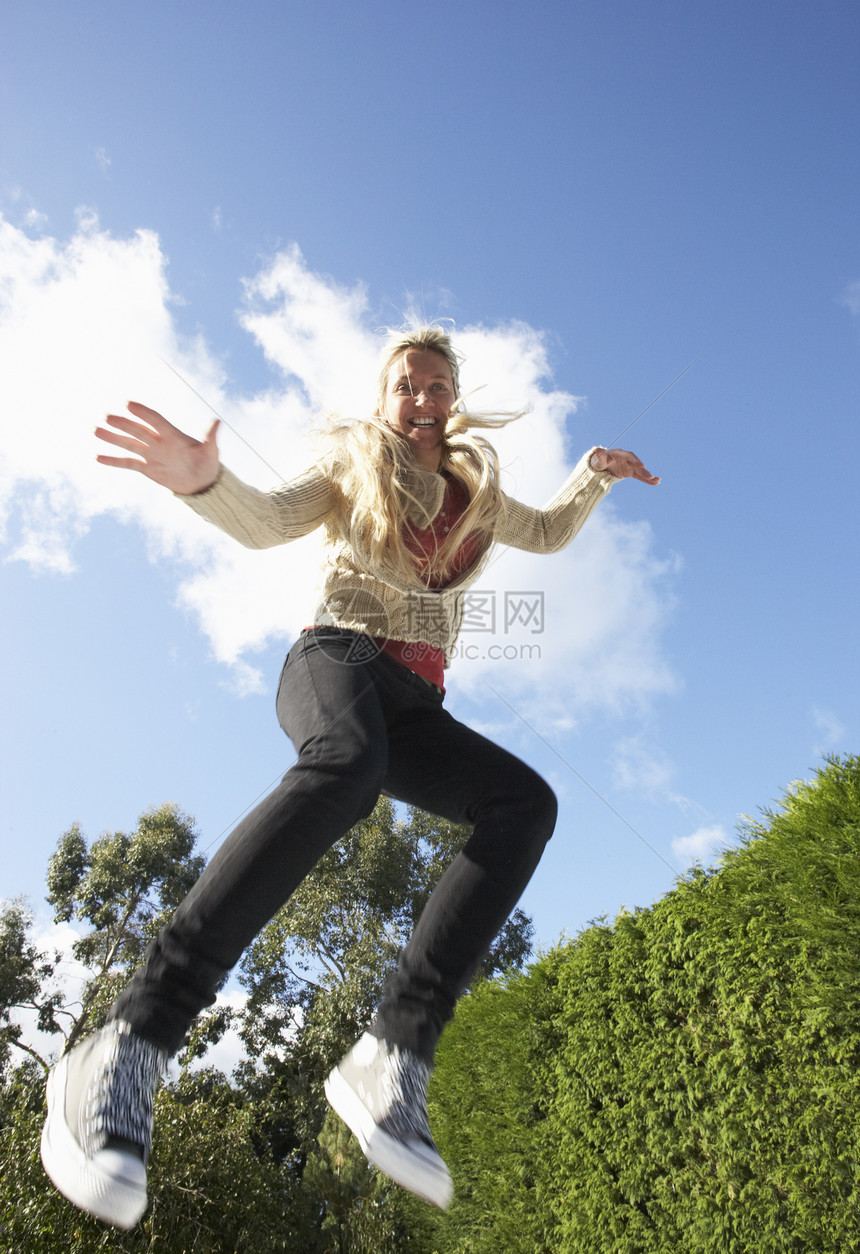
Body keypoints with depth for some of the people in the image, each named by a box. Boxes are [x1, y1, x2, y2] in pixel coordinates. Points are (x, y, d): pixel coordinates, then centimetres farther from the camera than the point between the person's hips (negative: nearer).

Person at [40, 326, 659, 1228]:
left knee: (526, 802, -25)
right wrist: (205, 480, -20)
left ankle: (394, 1057, -33)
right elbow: (264, 523, 1)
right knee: (346, 765, -41)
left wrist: (595, 474, 25)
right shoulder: (355, 463, 15)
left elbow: (546, 534, 40)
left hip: (414, 705, 5)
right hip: (337, 657, -4)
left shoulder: (476, 491, 27)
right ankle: (133, 1044, -44)